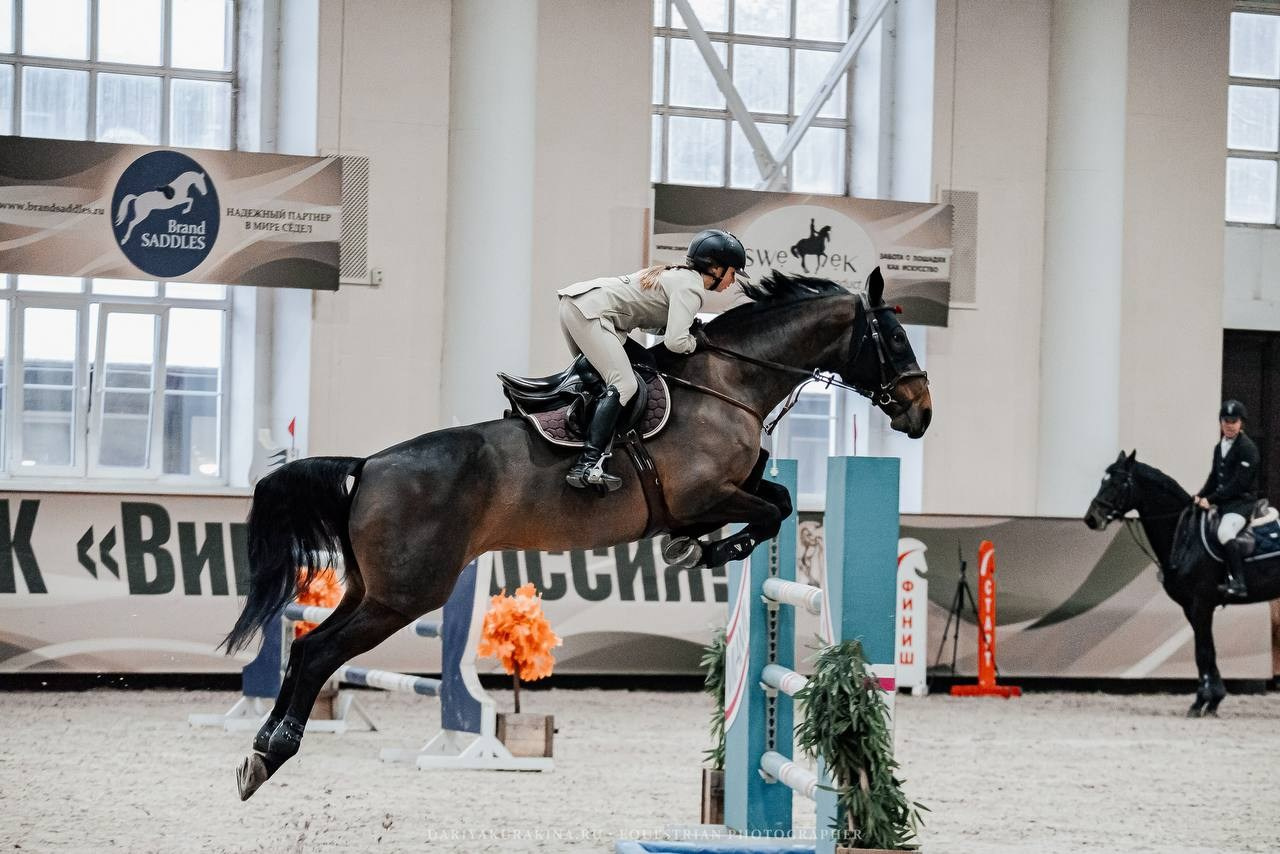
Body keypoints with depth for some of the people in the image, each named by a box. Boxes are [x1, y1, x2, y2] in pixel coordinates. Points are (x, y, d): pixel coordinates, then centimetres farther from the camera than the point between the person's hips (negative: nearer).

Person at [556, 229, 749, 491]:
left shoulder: (678, 275, 22)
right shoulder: (691, 288, -8)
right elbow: (675, 341, -19)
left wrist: (696, 328, 14)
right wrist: (696, 343, 3)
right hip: (590, 310, -11)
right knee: (624, 384, -16)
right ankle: (587, 465, -24)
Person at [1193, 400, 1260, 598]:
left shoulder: (1247, 448, -11)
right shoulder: (1220, 447, 15)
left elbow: (1239, 483, -18)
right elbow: (1214, 477, 20)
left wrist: (1211, 499, -20)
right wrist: (1200, 496, 3)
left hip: (1241, 502, -9)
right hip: (1221, 502, 9)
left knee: (1225, 533, -33)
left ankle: (1238, 583, -34)